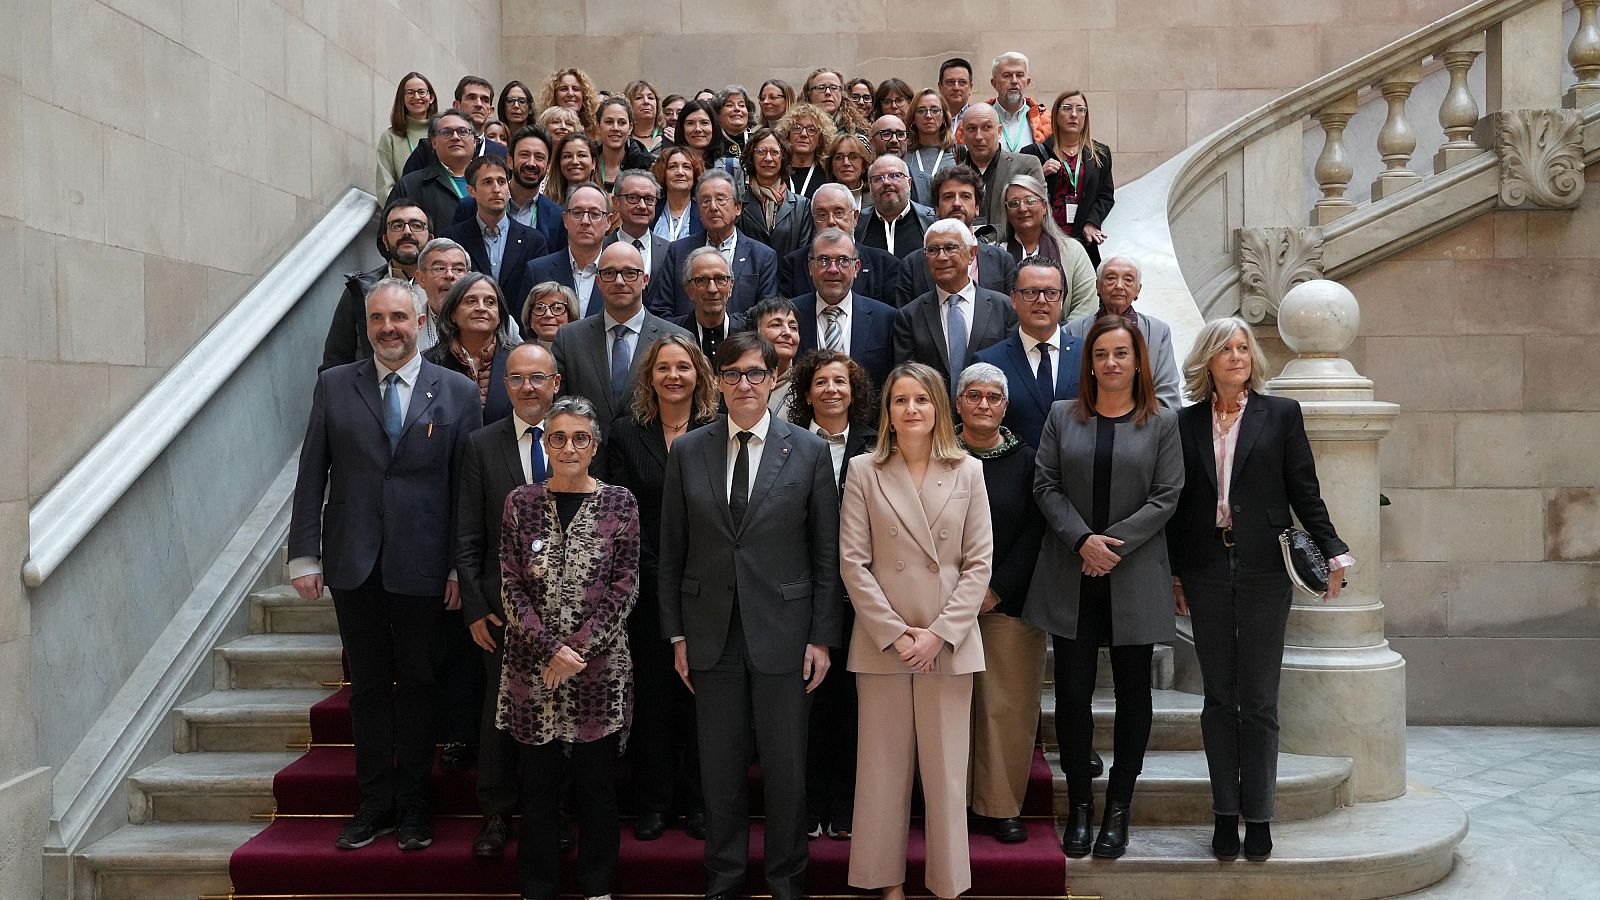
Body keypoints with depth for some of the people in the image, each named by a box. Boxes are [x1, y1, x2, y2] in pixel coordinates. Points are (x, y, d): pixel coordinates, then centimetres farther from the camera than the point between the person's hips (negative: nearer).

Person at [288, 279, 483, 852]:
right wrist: (304, 555, -2)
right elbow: (312, 476, 4)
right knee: (368, 684, 10)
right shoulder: (334, 386, 5)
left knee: (417, 684, 9)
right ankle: (375, 802, 22)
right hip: (353, 562, 1)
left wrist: (462, 567, -5)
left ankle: (413, 804, 22)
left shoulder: (457, 392, 0)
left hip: (422, 565, -1)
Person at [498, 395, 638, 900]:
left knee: (597, 785, 8)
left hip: (600, 667, -1)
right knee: (538, 784, 8)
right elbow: (512, 586, -1)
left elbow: (625, 587, -3)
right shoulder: (522, 503, 3)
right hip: (533, 667, 1)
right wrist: (550, 648, -12)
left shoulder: (619, 503, 1)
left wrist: (579, 647, -12)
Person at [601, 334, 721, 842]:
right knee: (652, 695, 7)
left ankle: (697, 802, 18)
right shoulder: (626, 433, 4)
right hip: (647, 587, 1)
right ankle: (654, 803, 19)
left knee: (700, 694, 5)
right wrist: (654, 569, -8)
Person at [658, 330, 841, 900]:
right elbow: (671, 553, 6)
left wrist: (822, 637, -4)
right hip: (712, 633, 2)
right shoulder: (687, 452, 4)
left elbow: (826, 553, 0)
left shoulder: (809, 451, 0)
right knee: (719, 766, 11)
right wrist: (676, 634, 3)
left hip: (782, 629, -1)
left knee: (785, 766, 7)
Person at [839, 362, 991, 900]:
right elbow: (852, 562, -3)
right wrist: (894, 634, -10)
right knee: (884, 767, 6)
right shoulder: (864, 473, 2)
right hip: (882, 643, 0)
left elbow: (979, 562, 1)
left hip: (949, 644, 1)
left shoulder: (967, 472, 5)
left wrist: (939, 633, -9)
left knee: (946, 770, 5)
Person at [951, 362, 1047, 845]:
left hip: (1009, 602, 0)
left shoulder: (1025, 460, 6)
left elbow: (1034, 533, 2)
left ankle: (1001, 806, 10)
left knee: (1008, 705, 0)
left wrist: (997, 588, -7)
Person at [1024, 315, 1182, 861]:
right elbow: (1046, 485, 2)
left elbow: (1166, 497, -2)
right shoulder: (1062, 417, 8)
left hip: (1134, 576, 0)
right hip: (1070, 576, 1)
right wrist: (1082, 540, -12)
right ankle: (1079, 806, 15)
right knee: (1072, 693, 1)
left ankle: (1118, 810, 18)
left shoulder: (1161, 423, 4)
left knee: (1132, 693, 5)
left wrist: (1114, 542, -13)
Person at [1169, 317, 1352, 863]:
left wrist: (1333, 552, -3)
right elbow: (1178, 503, 9)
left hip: (1263, 572, -2)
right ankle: (1226, 814, 15)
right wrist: (1173, 573, 8)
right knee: (1218, 699, 7)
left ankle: (1258, 817, 12)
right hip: (1206, 573, 2)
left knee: (1258, 701, 3)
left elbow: (1305, 491, 3)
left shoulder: (1281, 414, 3)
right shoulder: (1187, 423, 7)